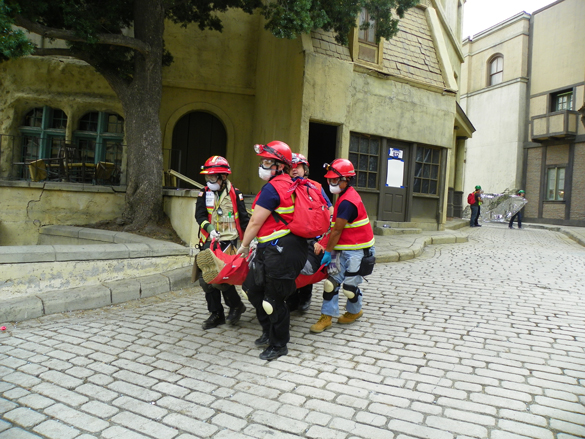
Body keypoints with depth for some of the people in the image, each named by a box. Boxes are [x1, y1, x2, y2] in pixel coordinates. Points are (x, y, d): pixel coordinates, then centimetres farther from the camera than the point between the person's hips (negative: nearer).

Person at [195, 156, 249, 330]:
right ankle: (216, 314, 21)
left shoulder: (235, 194, -1)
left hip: (229, 241, -5)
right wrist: (209, 228, -21)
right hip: (210, 242, 5)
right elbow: (200, 215, -3)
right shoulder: (204, 194, 8)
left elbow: (244, 219, 1)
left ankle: (236, 305, 12)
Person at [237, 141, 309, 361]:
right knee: (253, 289, 19)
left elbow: (255, 223, -12)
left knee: (274, 300, 3)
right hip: (272, 249, 11)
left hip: (281, 251, -11)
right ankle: (269, 333, 35)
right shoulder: (290, 185, 14)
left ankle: (279, 345, 21)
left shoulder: (272, 188, -16)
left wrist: (244, 245, 3)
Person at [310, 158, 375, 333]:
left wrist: (328, 251, -11)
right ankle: (326, 317, 12)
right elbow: (336, 229, 12)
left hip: (356, 250, -9)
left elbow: (337, 231, -19)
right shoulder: (346, 196, 10)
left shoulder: (347, 202, -23)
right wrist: (325, 246, 10)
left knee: (349, 285, 4)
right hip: (344, 249, 9)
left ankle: (355, 312, 31)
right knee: (332, 281, 5)